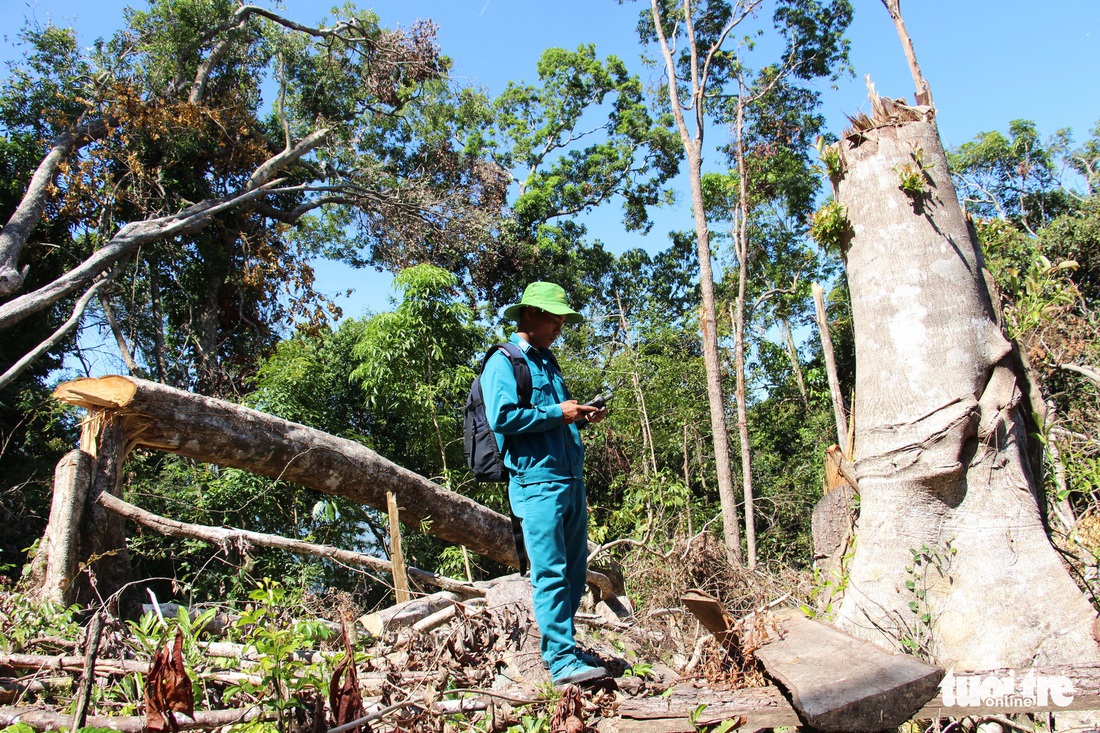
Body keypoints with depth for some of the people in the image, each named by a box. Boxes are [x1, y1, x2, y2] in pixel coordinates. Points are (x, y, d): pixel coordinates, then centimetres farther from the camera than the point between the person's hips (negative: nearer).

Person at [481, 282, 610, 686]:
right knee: (550, 573, -7)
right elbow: (501, 417, -19)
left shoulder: (547, 362, 22)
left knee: (574, 571, 12)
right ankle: (562, 660, -3)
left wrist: (581, 415, 10)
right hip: (537, 483, -9)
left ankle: (560, 647, 24)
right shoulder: (504, 363, -5)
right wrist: (556, 413, -13)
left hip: (571, 481, 9)